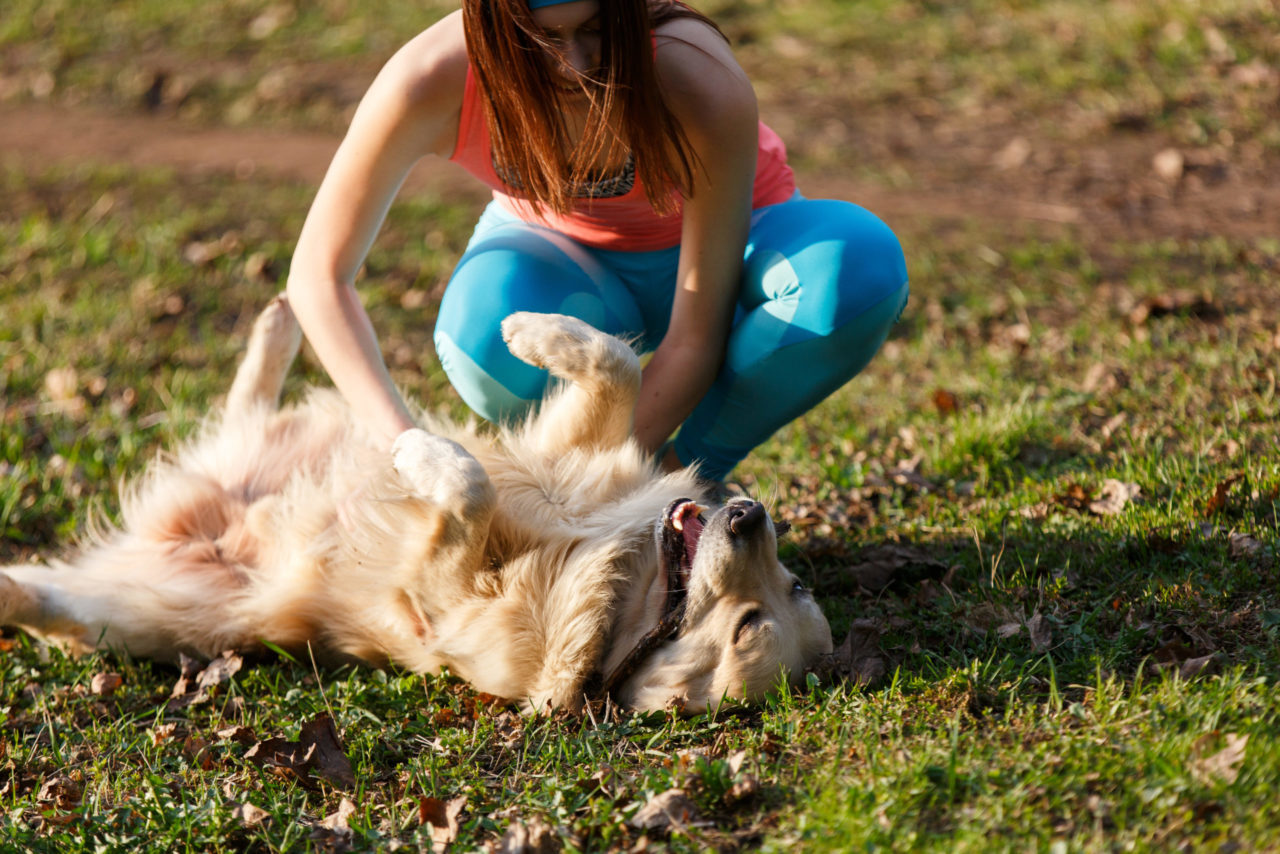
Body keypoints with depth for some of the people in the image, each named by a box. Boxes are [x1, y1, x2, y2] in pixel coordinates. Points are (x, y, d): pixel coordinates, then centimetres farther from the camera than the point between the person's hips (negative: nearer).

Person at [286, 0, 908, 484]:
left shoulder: (700, 86, -36)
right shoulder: (432, 79, -31)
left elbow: (695, 337, -29)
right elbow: (318, 274, -25)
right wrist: (407, 444, -37)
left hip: (709, 246, 0)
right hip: (557, 256, 0)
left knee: (861, 264, -35)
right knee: (491, 338, -39)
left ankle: (688, 471, -10)